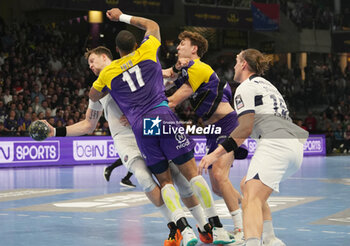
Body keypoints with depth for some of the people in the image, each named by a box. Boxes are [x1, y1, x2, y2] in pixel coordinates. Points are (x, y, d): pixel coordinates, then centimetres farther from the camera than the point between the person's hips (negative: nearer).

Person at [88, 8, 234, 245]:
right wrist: (123, 17, 41)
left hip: (140, 127, 1)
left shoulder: (107, 73, 13)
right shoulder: (147, 52, 13)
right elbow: (152, 24, 34)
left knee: (165, 181, 9)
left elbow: (93, 96, 32)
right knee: (192, 173, 2)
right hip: (164, 116, -1)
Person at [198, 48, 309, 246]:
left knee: (251, 199, -22)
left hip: (275, 144, -9)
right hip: (295, 148, 9)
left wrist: (216, 153, -8)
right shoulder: (266, 84, 30)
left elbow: (246, 128, -7)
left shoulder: (245, 88, 3)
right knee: (247, 185, 24)